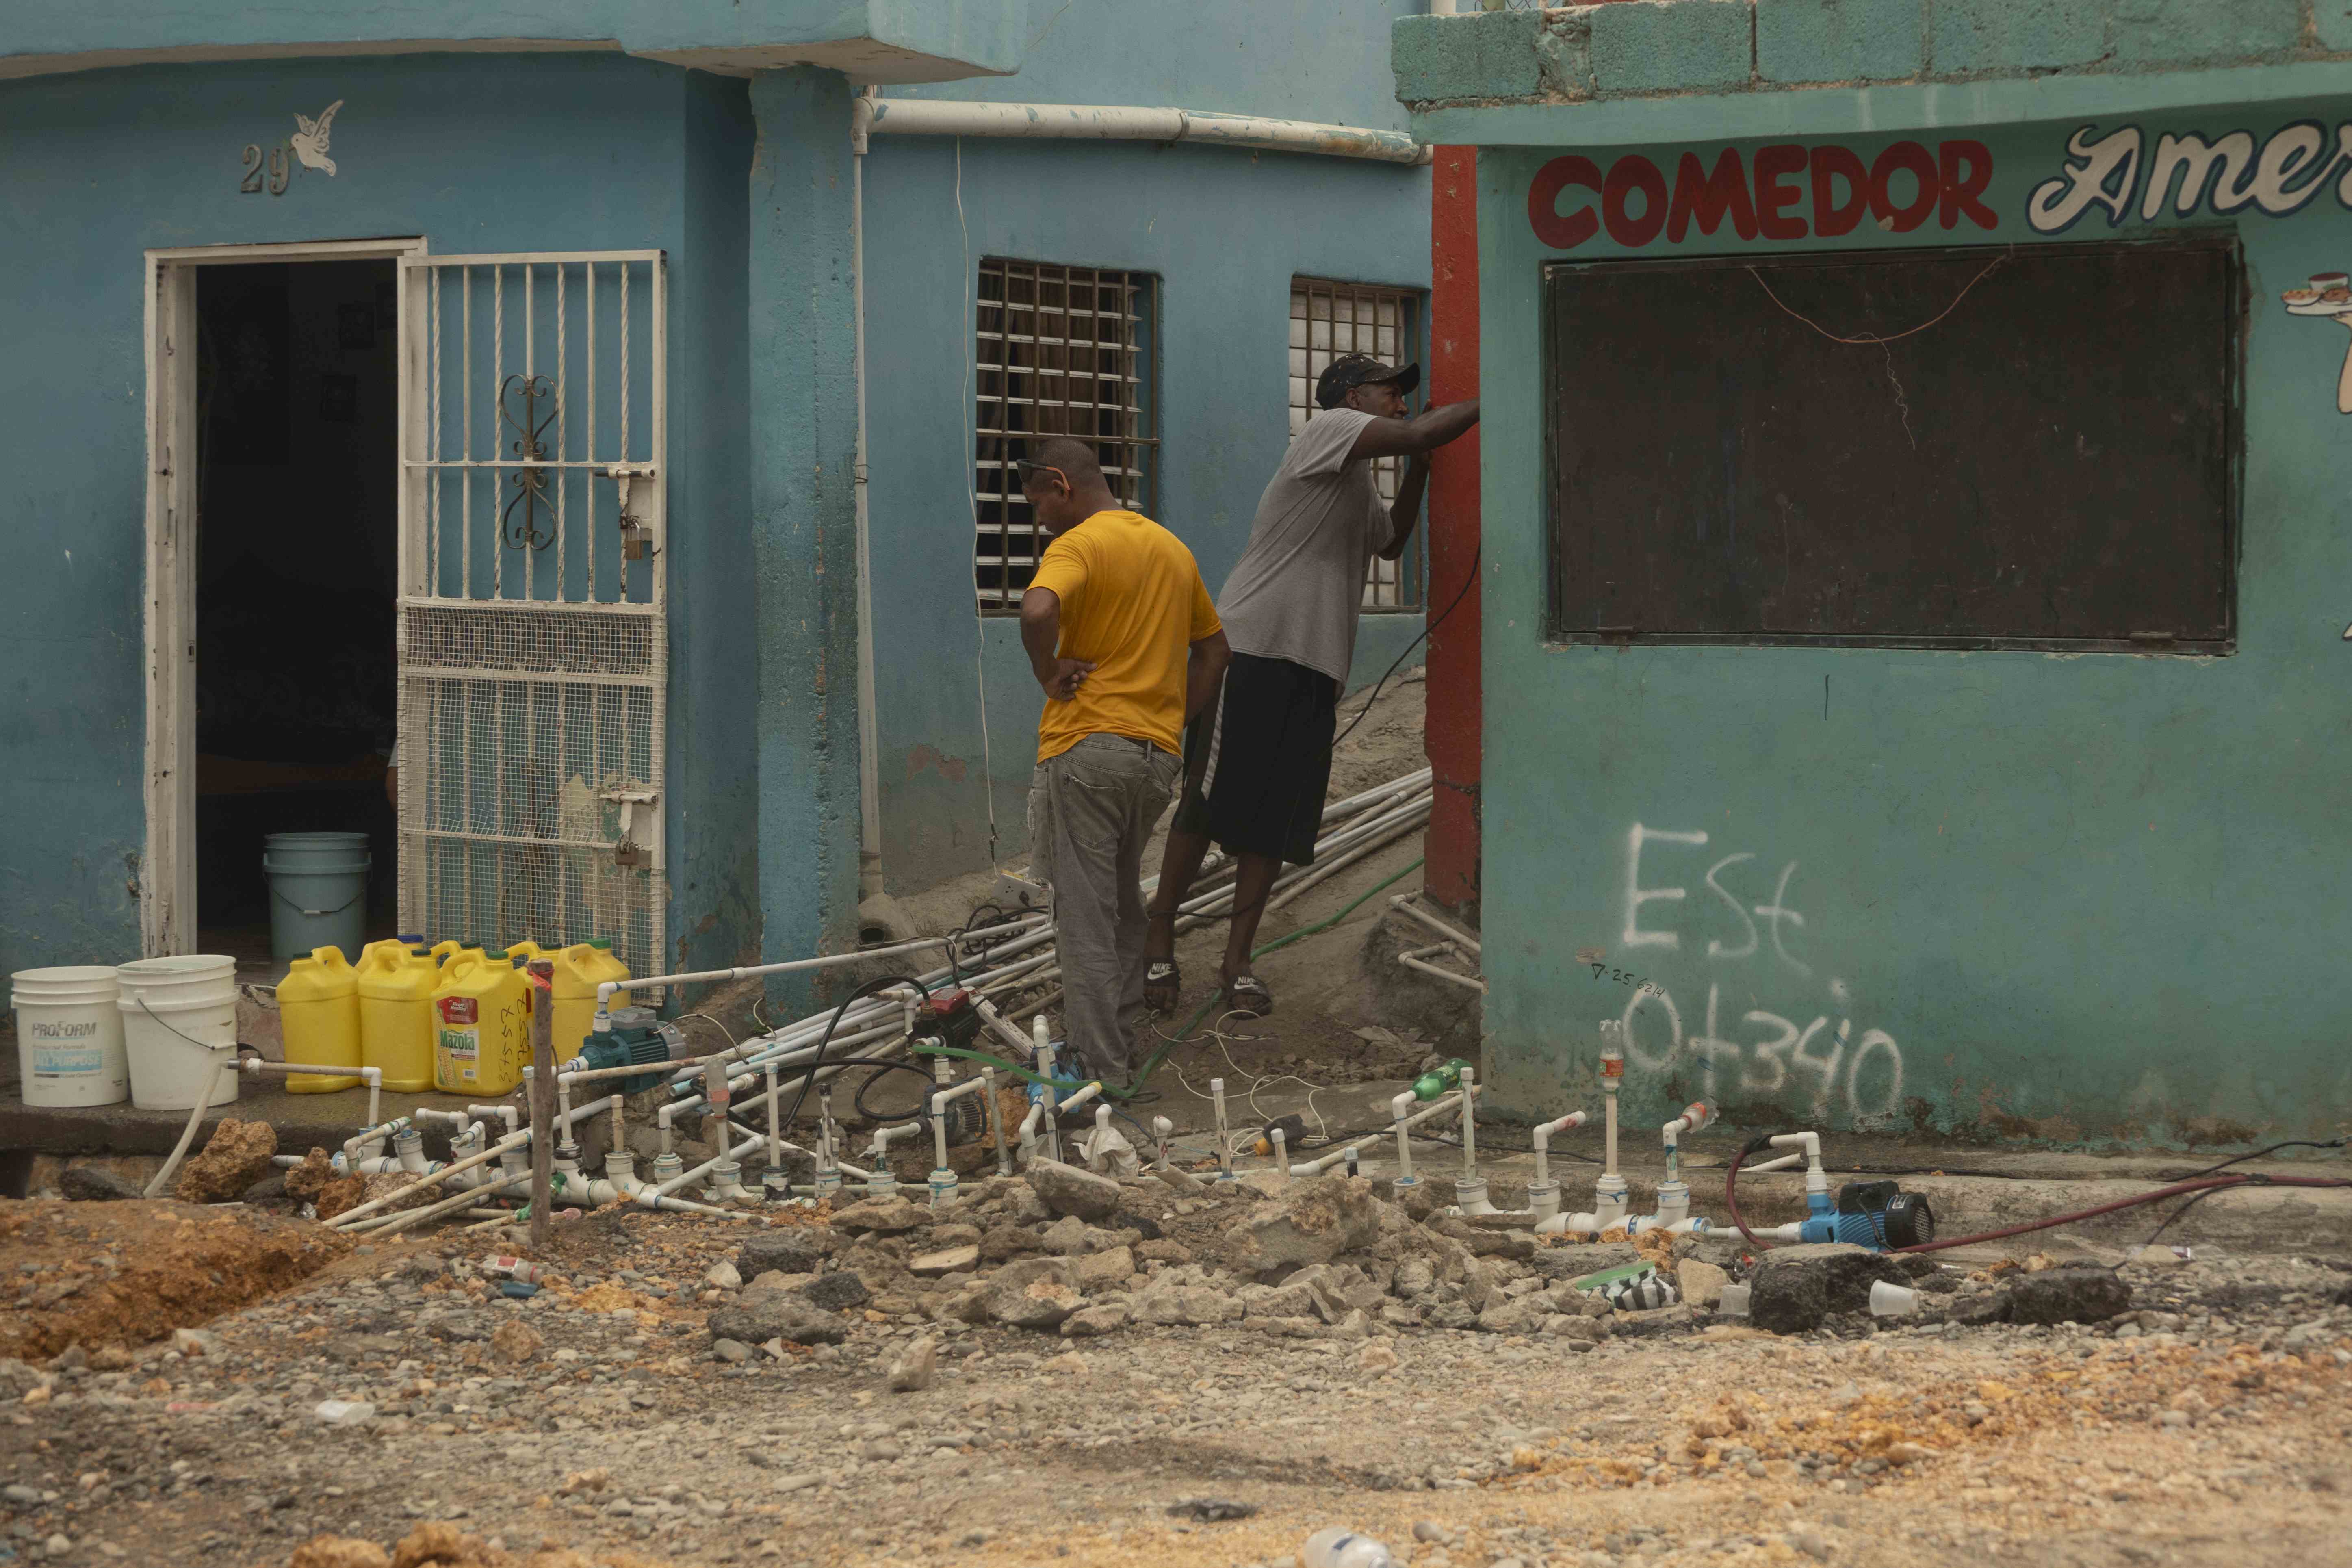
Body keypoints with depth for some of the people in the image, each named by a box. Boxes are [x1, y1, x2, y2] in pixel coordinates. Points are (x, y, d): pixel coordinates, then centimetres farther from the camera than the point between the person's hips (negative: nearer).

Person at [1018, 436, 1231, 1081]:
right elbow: (1214, 646, 22)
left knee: (1086, 915, -4)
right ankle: (1123, 1041, 25)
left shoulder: (1079, 545, -10)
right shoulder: (1173, 548, 15)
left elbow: (1038, 610, -31)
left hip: (1087, 745, -7)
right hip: (1158, 756, 7)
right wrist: (1177, 719, 17)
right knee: (1124, 905, 20)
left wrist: (1049, 675, -14)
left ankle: (1101, 1075, -6)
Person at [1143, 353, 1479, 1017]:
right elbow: (1415, 433, -19)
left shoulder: (1360, 484, 23)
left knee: (1276, 825, 4)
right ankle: (1159, 945, 7)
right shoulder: (1329, 430, -5)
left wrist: (1418, 472, 25)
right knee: (1207, 807, -4)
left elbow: (1391, 541, 40)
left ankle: (1237, 963, 9)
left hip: (1314, 669, 9)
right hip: (1251, 651, -9)